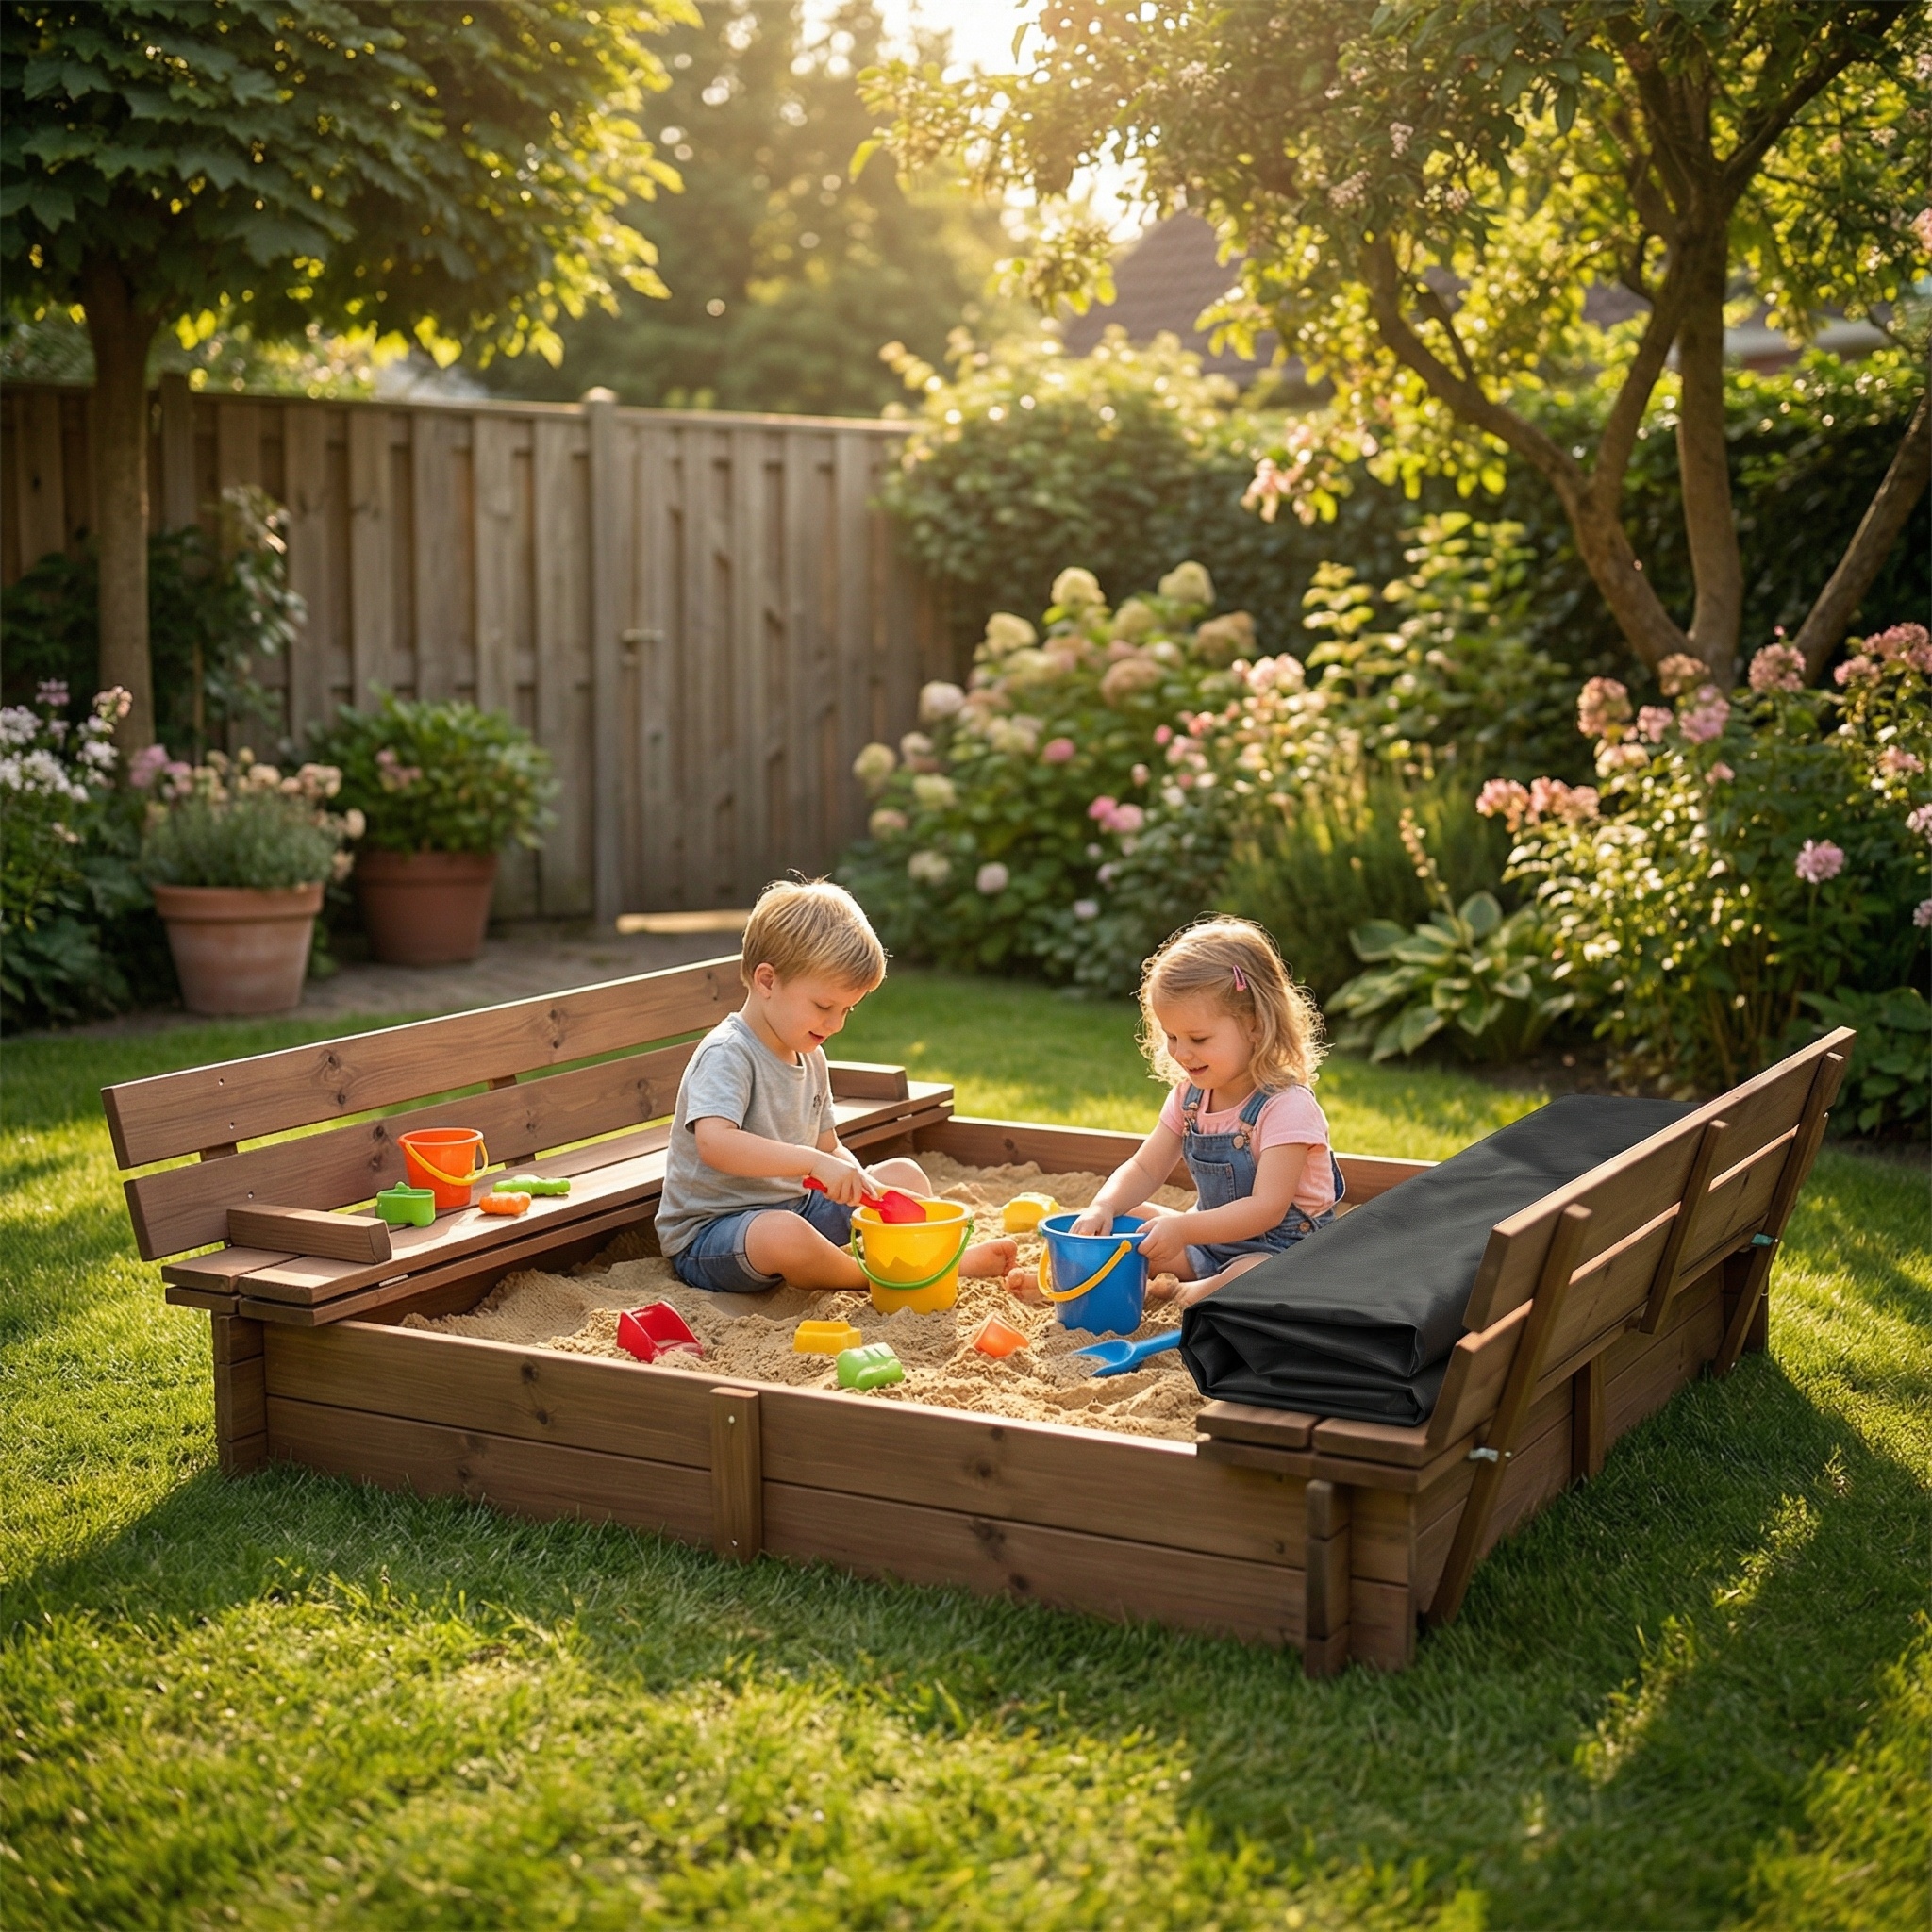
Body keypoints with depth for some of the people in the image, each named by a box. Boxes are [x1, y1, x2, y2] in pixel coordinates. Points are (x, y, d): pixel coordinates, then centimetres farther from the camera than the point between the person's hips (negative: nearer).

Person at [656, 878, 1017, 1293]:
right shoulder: (726, 1056, -21)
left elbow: (827, 1147, 15)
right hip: (708, 1235, -9)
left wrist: (861, 1180, -8)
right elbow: (714, 1143, -38)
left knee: (905, 1174, 10)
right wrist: (814, 1162, -44)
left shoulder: (810, 1058, 10)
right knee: (783, 1234, -40)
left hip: (796, 1207, 9)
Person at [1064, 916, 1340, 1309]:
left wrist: (1183, 1228, -38)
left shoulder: (1286, 1107, -23)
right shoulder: (1189, 1095, 2)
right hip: (1212, 1236, 9)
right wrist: (1102, 1208, -18)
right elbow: (1144, 1170, 4)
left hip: (1281, 1250, -8)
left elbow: (1266, 1208, -30)